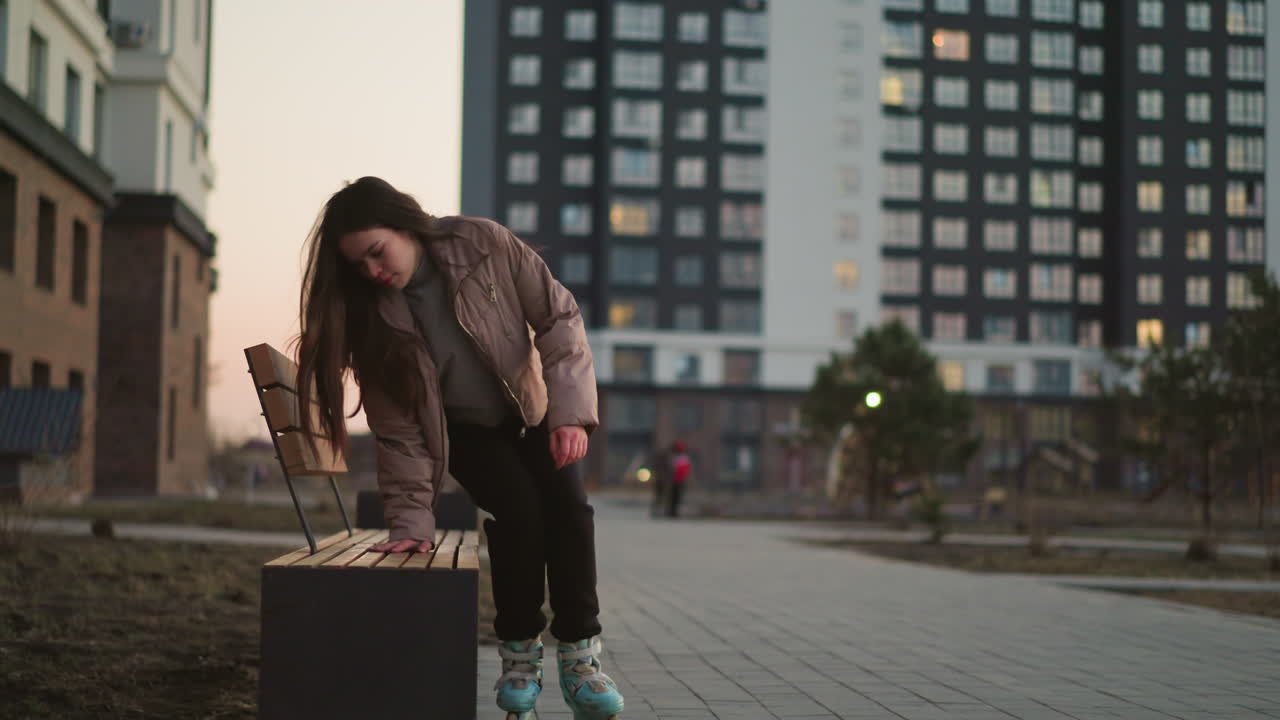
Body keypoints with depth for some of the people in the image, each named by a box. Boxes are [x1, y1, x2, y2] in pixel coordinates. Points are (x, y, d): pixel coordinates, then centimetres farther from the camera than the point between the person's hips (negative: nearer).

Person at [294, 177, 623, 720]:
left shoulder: (485, 245, -24)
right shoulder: (374, 315, -20)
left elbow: (558, 318, -16)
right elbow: (398, 427, -16)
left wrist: (570, 410, -24)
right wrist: (410, 518, -18)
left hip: (530, 411, 1)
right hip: (465, 430, 0)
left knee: (567, 506, -22)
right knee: (516, 507, -26)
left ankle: (579, 658, -13)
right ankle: (519, 656, -12)